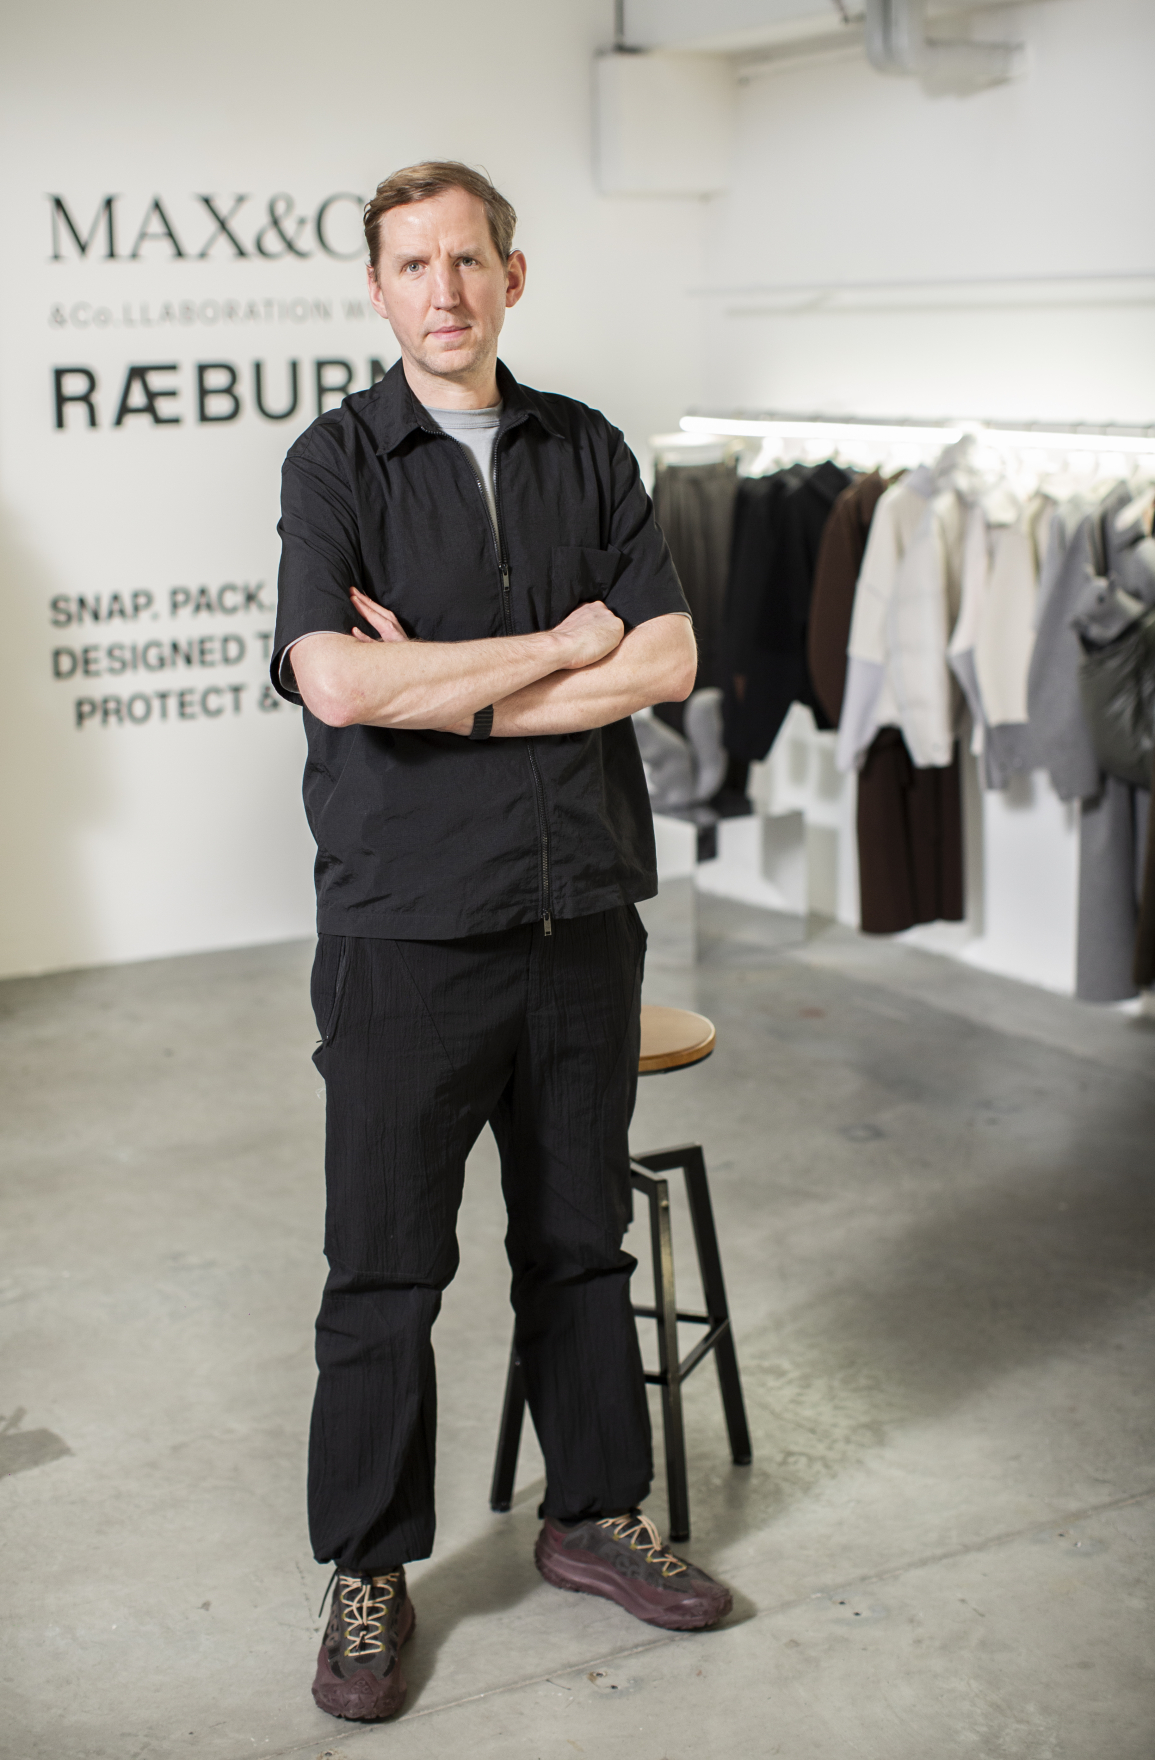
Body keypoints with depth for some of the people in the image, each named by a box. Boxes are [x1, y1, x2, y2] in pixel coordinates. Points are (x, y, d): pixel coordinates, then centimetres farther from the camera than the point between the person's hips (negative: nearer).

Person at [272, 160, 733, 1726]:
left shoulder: (588, 451, 8)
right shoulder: (338, 461, -3)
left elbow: (668, 662, -3)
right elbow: (338, 681, -19)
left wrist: (451, 689, -11)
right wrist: (560, 645, -10)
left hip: (583, 911, 4)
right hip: (407, 930, -3)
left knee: (582, 1239, 15)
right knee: (385, 1267, 4)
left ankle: (595, 1517, 31)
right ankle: (367, 1574, 19)